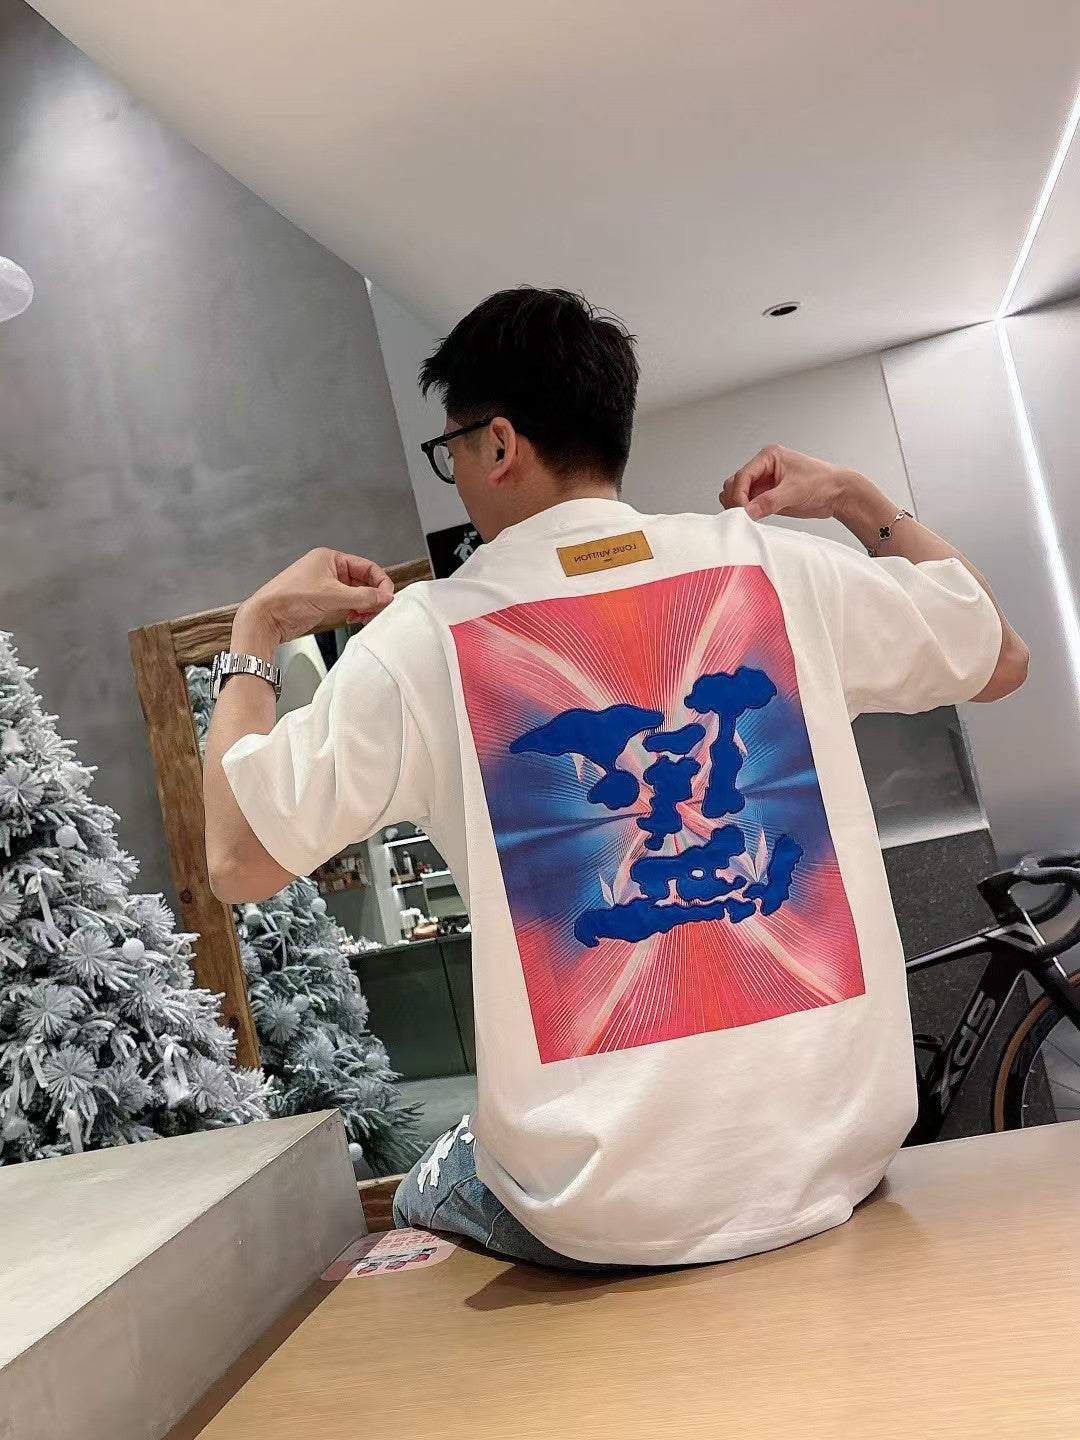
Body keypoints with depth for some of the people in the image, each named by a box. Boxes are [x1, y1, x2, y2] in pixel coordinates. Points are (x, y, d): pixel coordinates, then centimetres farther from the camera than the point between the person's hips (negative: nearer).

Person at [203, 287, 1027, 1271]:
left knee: (423, 1201, 31)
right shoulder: (776, 566, -4)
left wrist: (255, 635, 4)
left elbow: (240, 861, -6)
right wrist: (858, 501, 16)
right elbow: (1002, 658, 11)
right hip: (846, 1152, 4)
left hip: (612, 1216, -3)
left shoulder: (423, 638, -12)